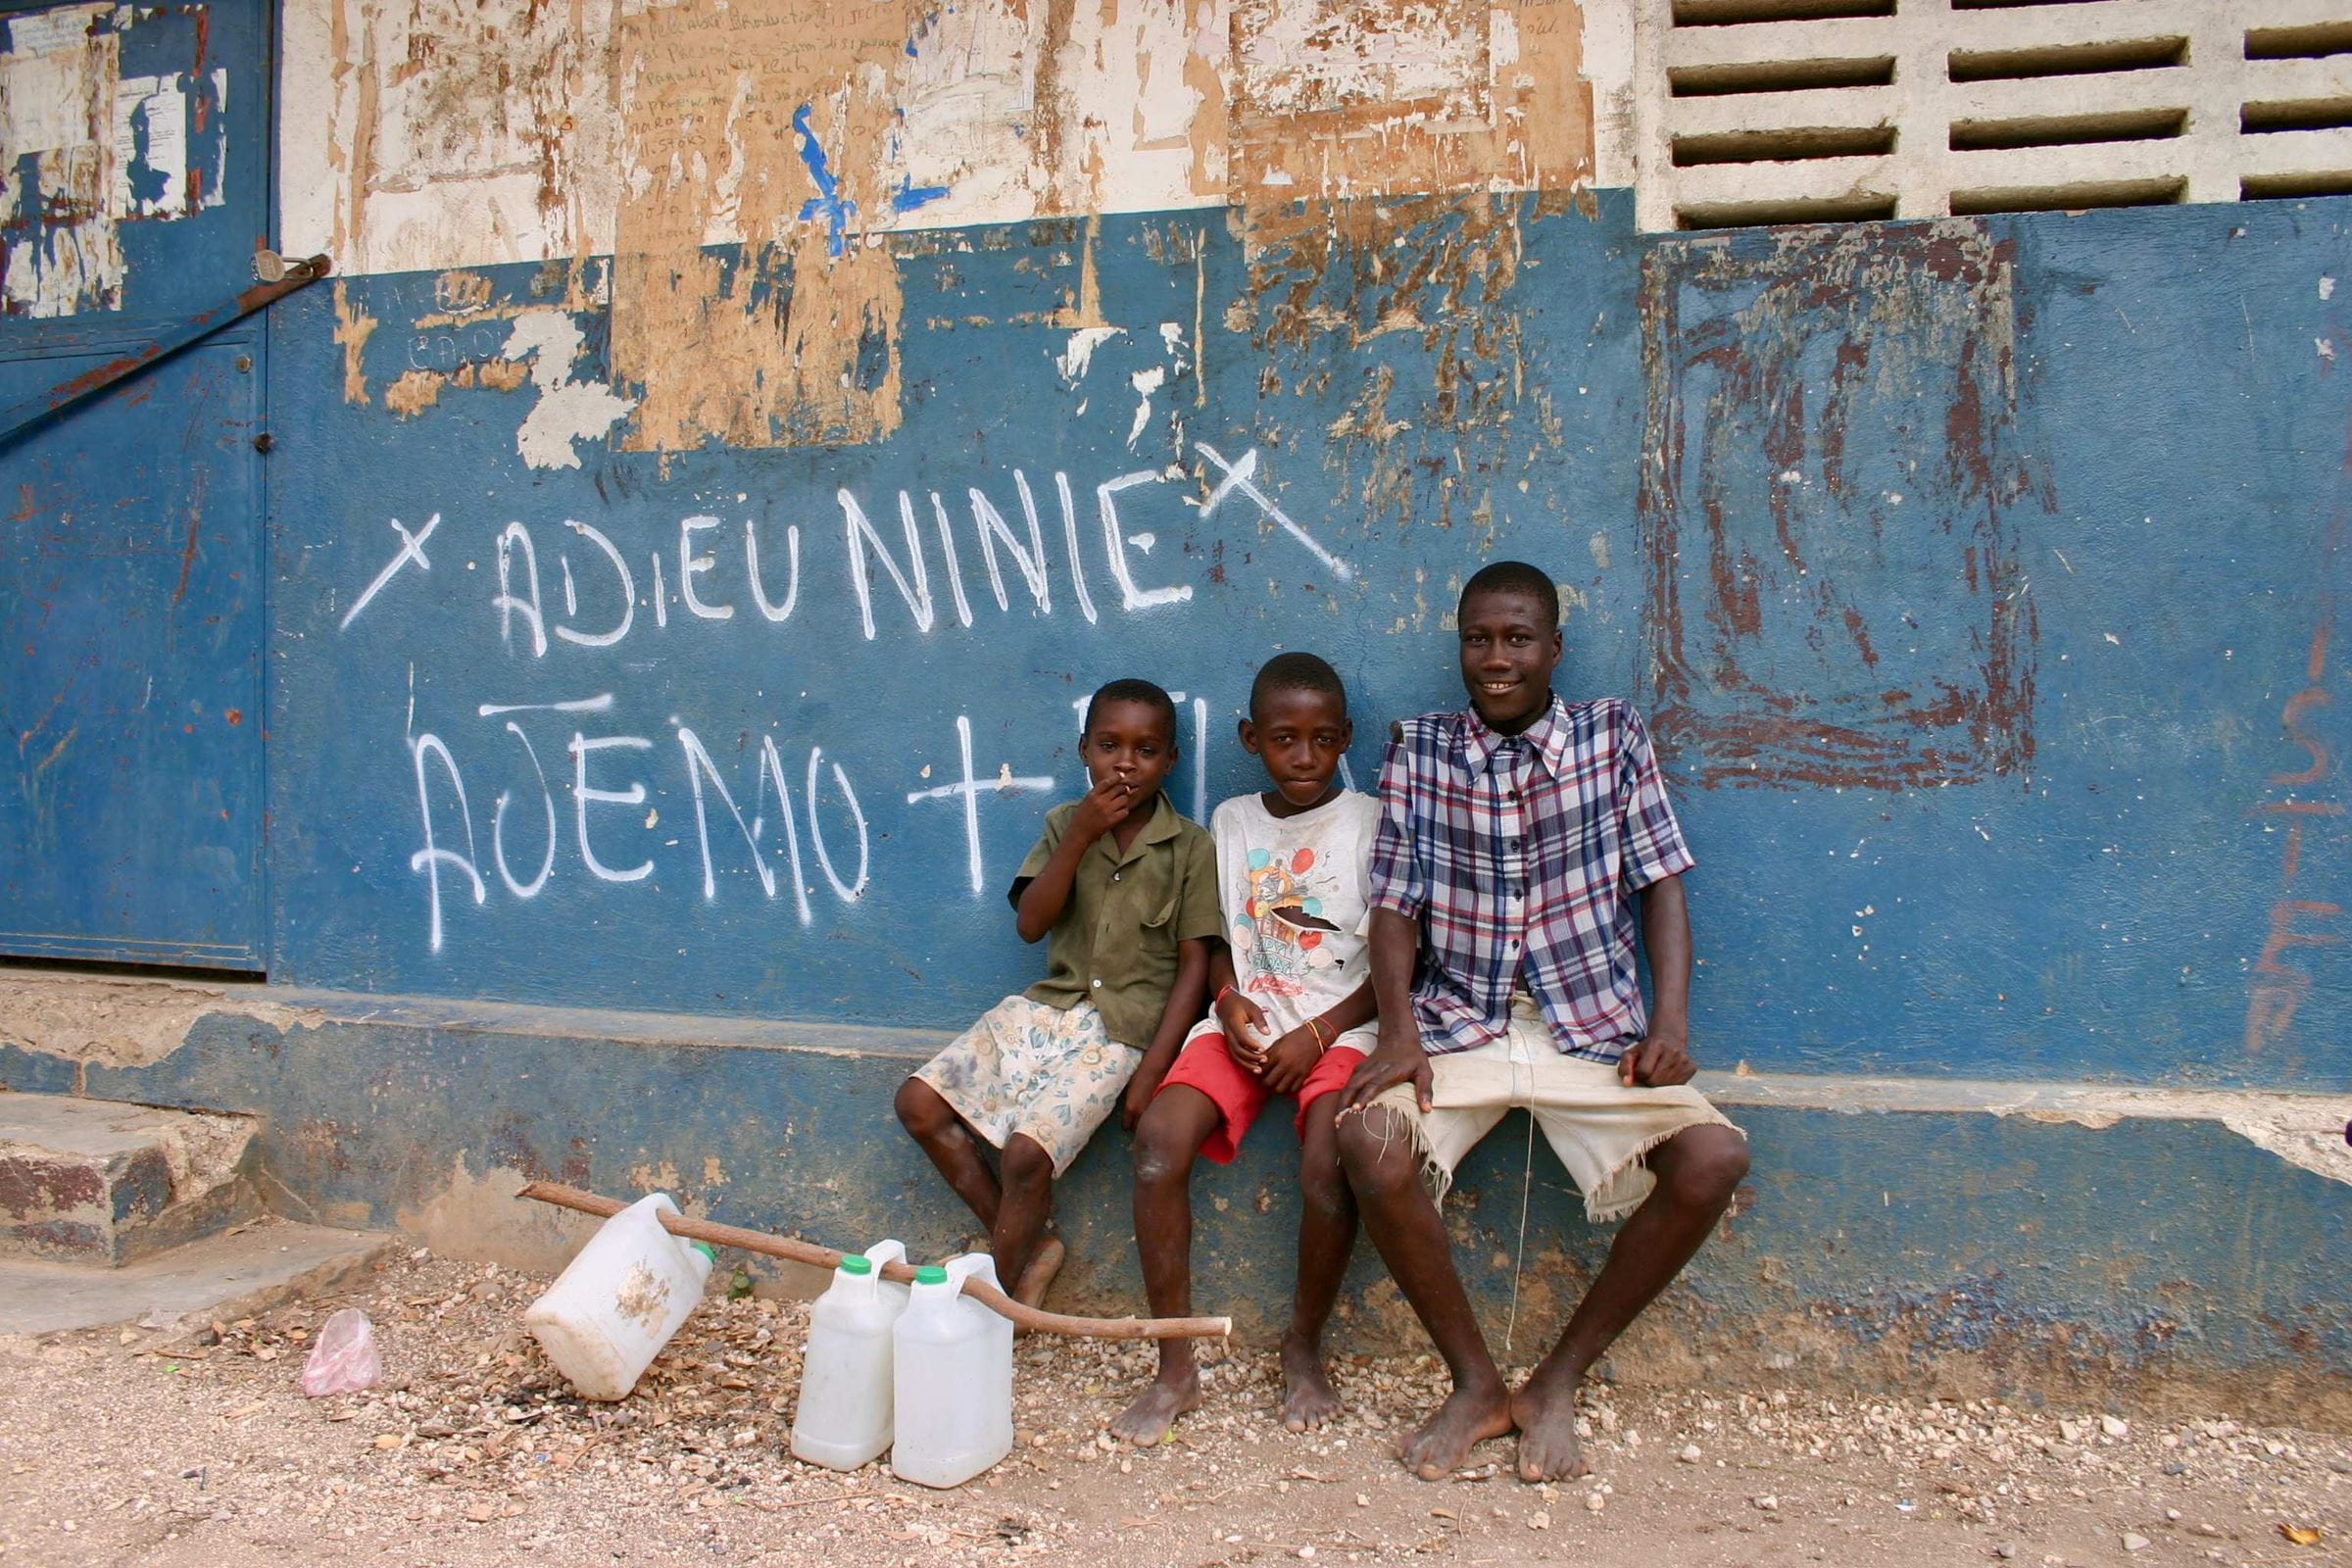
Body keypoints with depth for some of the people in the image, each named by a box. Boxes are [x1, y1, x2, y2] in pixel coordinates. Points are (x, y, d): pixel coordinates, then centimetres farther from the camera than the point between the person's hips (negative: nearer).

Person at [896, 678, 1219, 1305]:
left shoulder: (1190, 847, -5)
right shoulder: (1065, 825, 6)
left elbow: (1194, 965, -6)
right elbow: (1030, 923, -5)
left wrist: (1152, 1070, -14)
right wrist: (1080, 837, -16)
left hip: (1123, 1029, -5)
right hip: (1047, 1007, 6)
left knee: (1027, 1151, -23)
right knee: (919, 1103, -4)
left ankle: (1002, 1290, 4)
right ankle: (1029, 1248, 5)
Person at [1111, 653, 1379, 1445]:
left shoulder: (1373, 822, 0)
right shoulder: (1231, 822, 11)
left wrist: (1318, 1033, -13)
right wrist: (1230, 1001, -5)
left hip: (1339, 1024, -3)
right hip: (1246, 1018, 3)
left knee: (1328, 1164, -31)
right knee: (1159, 1135, -23)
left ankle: (1304, 1348, -3)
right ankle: (1175, 1366, -13)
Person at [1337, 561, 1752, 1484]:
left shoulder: (1615, 736, 5)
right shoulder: (1418, 751, 4)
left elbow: (1660, 881, 3)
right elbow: (1396, 905, 0)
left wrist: (1671, 1020, -11)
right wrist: (1399, 1033, -16)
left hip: (1592, 1026, 1)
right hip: (1459, 1024, 0)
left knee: (1713, 1157, -24)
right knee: (1370, 1141, -30)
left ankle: (1557, 1383, -5)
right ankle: (1476, 1384, -7)